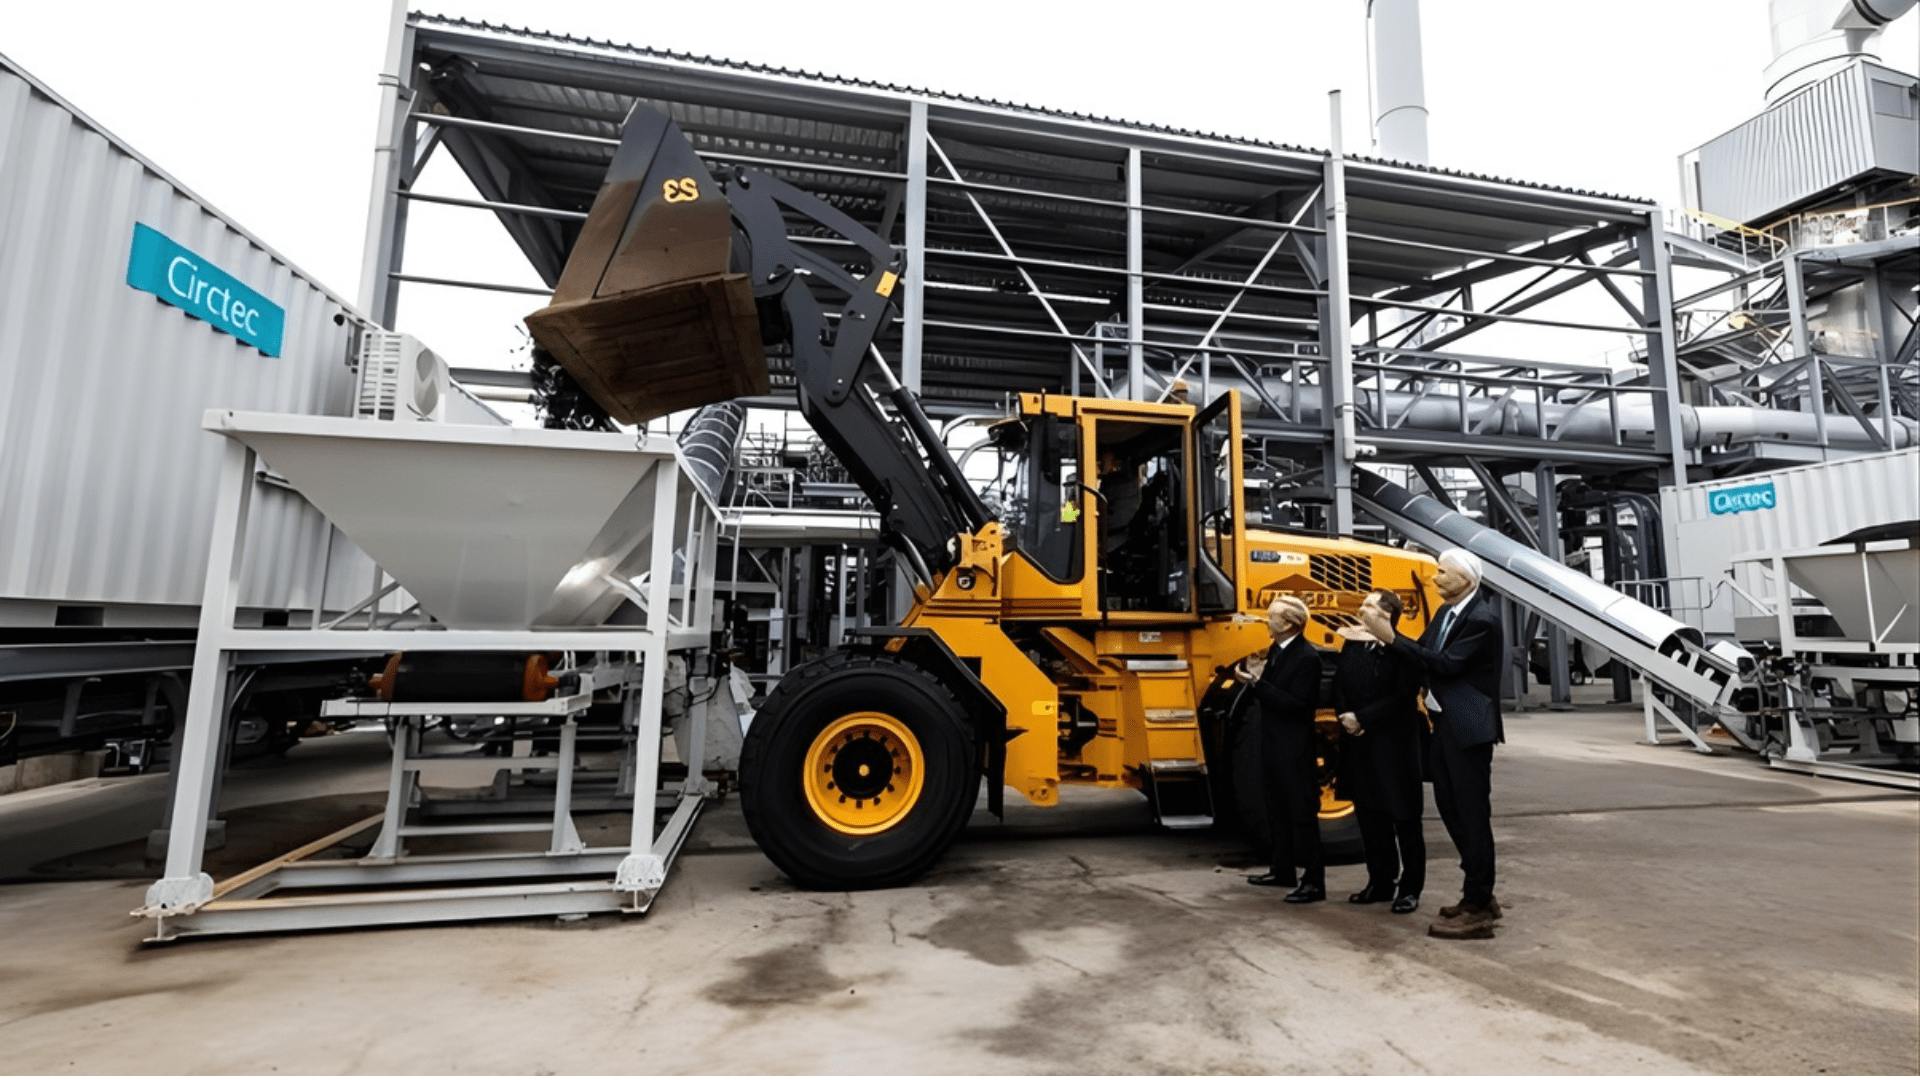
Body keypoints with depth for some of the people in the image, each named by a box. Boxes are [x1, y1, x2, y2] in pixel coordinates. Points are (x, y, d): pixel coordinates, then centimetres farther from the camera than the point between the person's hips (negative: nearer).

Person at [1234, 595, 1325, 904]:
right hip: (1273, 745, 9)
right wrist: (1252, 679, -4)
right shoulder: (1276, 650, 9)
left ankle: (1314, 881, 9)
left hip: (1296, 750, -9)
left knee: (1303, 814, -1)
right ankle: (1283, 870, 31)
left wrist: (1257, 682, -26)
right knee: (1278, 809, 18)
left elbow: (1296, 704, -24)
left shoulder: (1307, 657, -18)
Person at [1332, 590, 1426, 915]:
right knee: (1369, 815, 13)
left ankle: (1410, 888, 18)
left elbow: (1403, 695, -18)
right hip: (1359, 742, 7)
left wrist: (1362, 717, -16)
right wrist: (1344, 715, -6)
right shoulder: (1351, 644, 7)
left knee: (1404, 818, 6)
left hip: (1395, 744, -6)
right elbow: (1339, 686, 10)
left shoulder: (1401, 649, -13)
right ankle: (1380, 882, 26)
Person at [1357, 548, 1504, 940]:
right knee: (1450, 807, 16)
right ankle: (1479, 892, 31)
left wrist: (1391, 637, -24)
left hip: (1468, 728, -10)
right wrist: (1385, 631, -4)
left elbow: (1447, 664, -24)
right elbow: (1423, 654, 8)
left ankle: (1477, 910, 10)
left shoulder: (1481, 619, -18)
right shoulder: (1446, 612, 11)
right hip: (1445, 725, 10)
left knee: (1472, 813, -1)